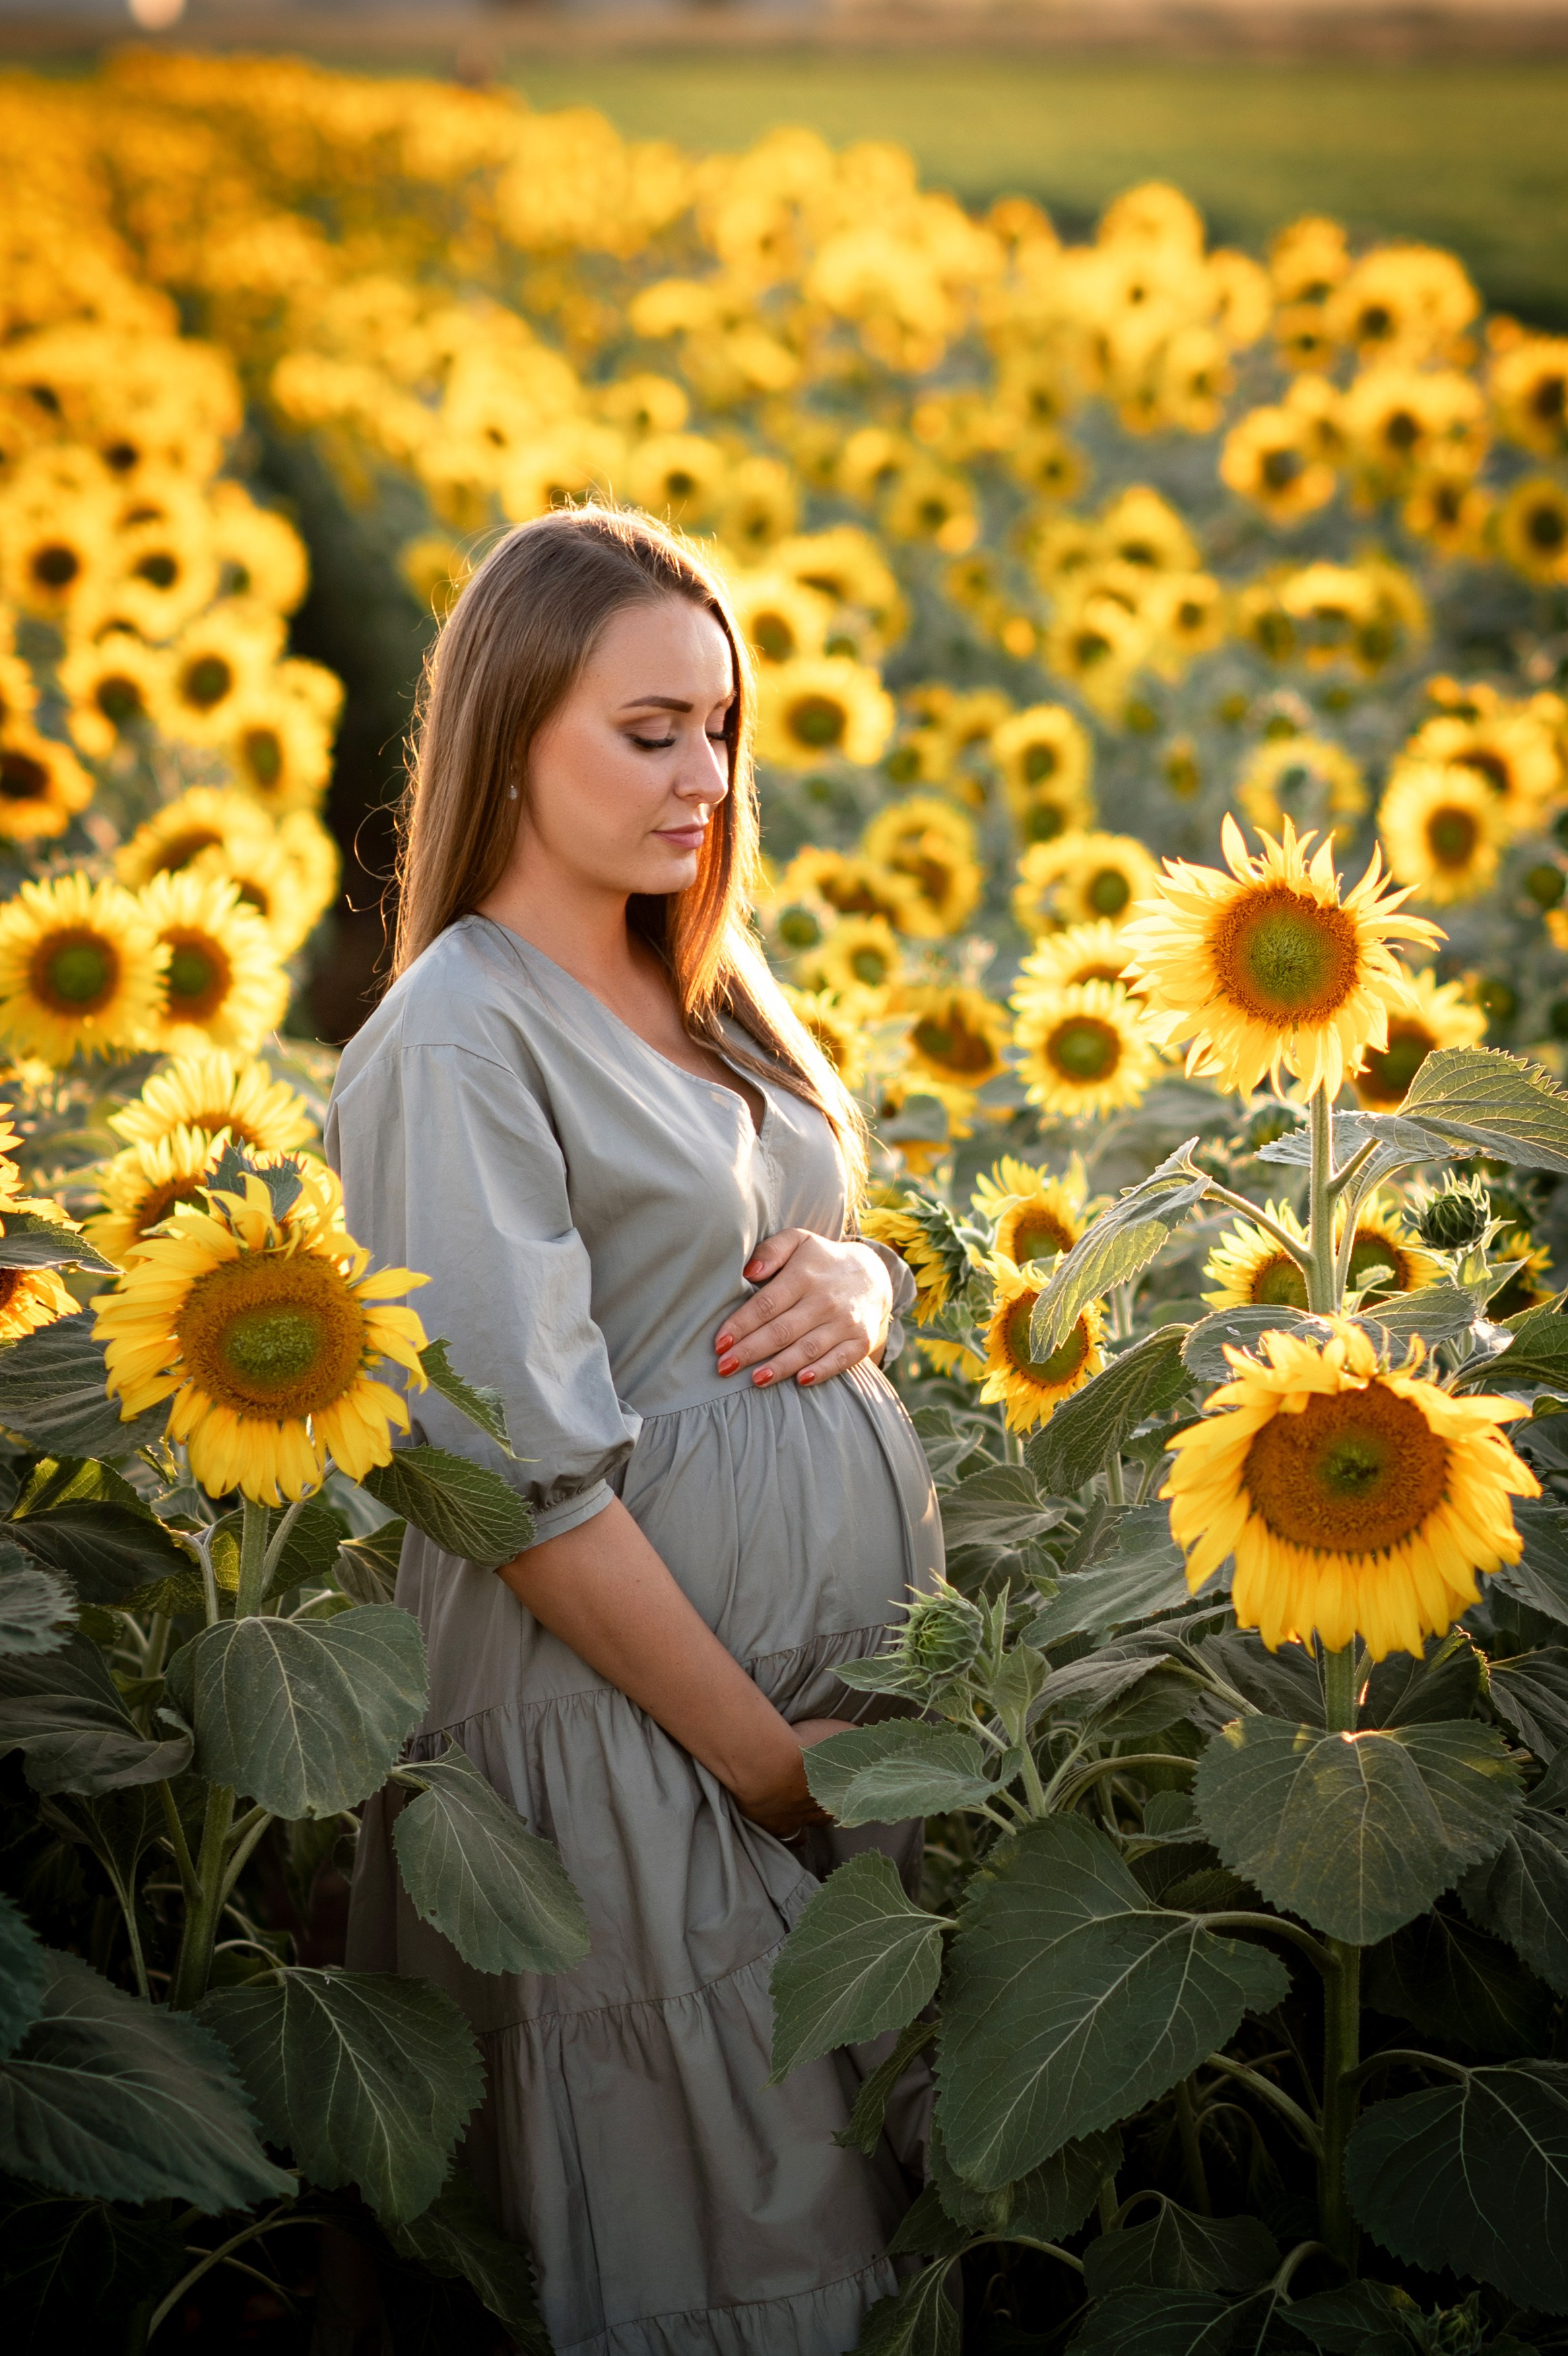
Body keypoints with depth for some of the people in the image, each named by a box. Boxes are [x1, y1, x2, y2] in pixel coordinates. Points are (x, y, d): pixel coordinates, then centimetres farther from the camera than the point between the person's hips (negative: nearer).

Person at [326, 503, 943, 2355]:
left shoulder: (711, 988, 10)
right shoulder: (456, 1043, -15)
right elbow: (531, 1483, -19)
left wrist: (859, 1279, -5)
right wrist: (763, 1752, -17)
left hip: (862, 1638, 8)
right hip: (631, 1702, -7)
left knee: (888, 2181, 16)